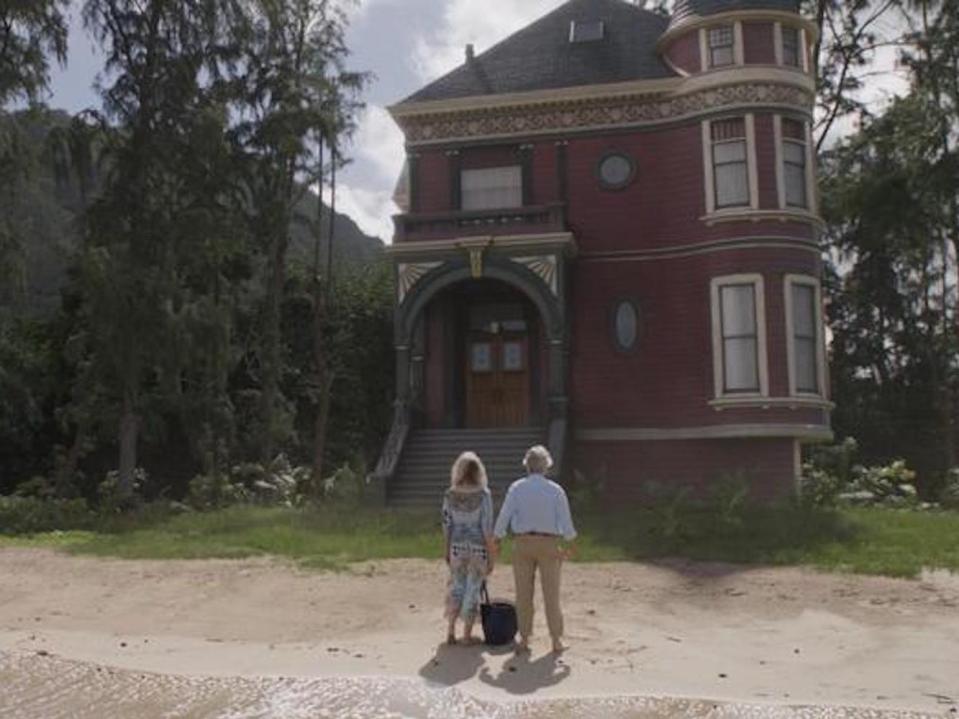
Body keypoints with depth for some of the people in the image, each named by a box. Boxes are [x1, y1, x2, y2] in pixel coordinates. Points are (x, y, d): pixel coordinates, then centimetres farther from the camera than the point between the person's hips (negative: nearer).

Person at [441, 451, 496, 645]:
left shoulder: (450, 495, -3)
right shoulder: (483, 494, -12)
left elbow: (446, 525, 2)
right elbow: (487, 528, -12)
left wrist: (447, 551, 14)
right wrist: (491, 556, -4)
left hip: (457, 547, 3)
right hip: (478, 548, -3)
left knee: (456, 587, 18)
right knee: (473, 590, 8)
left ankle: (451, 630, 17)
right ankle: (467, 635, 15)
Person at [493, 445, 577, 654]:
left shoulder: (516, 487, -4)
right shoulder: (556, 490, -5)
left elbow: (504, 516, -6)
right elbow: (566, 521, -5)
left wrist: (497, 540, 5)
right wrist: (571, 545, 7)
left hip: (523, 543, 0)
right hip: (549, 544, 0)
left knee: (524, 594, 7)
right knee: (551, 594, 7)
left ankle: (524, 639, 11)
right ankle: (557, 640, 10)